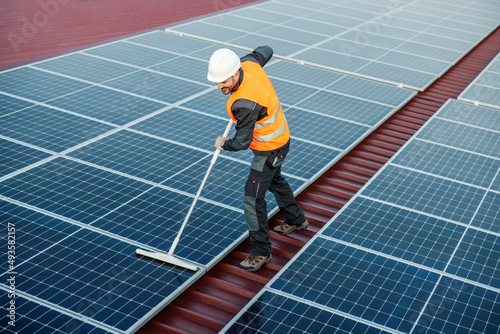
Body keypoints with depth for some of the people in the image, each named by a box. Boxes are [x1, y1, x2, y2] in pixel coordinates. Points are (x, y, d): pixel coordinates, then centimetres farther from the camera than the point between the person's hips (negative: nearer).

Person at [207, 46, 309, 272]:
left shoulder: (245, 103, -38)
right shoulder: (248, 64, -14)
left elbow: (242, 142, -31)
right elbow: (265, 51, 7)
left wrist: (223, 144, -12)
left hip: (270, 149, -10)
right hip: (279, 136, 10)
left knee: (253, 198, -3)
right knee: (273, 179, 31)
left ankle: (261, 252, 11)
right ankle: (296, 220, 53)